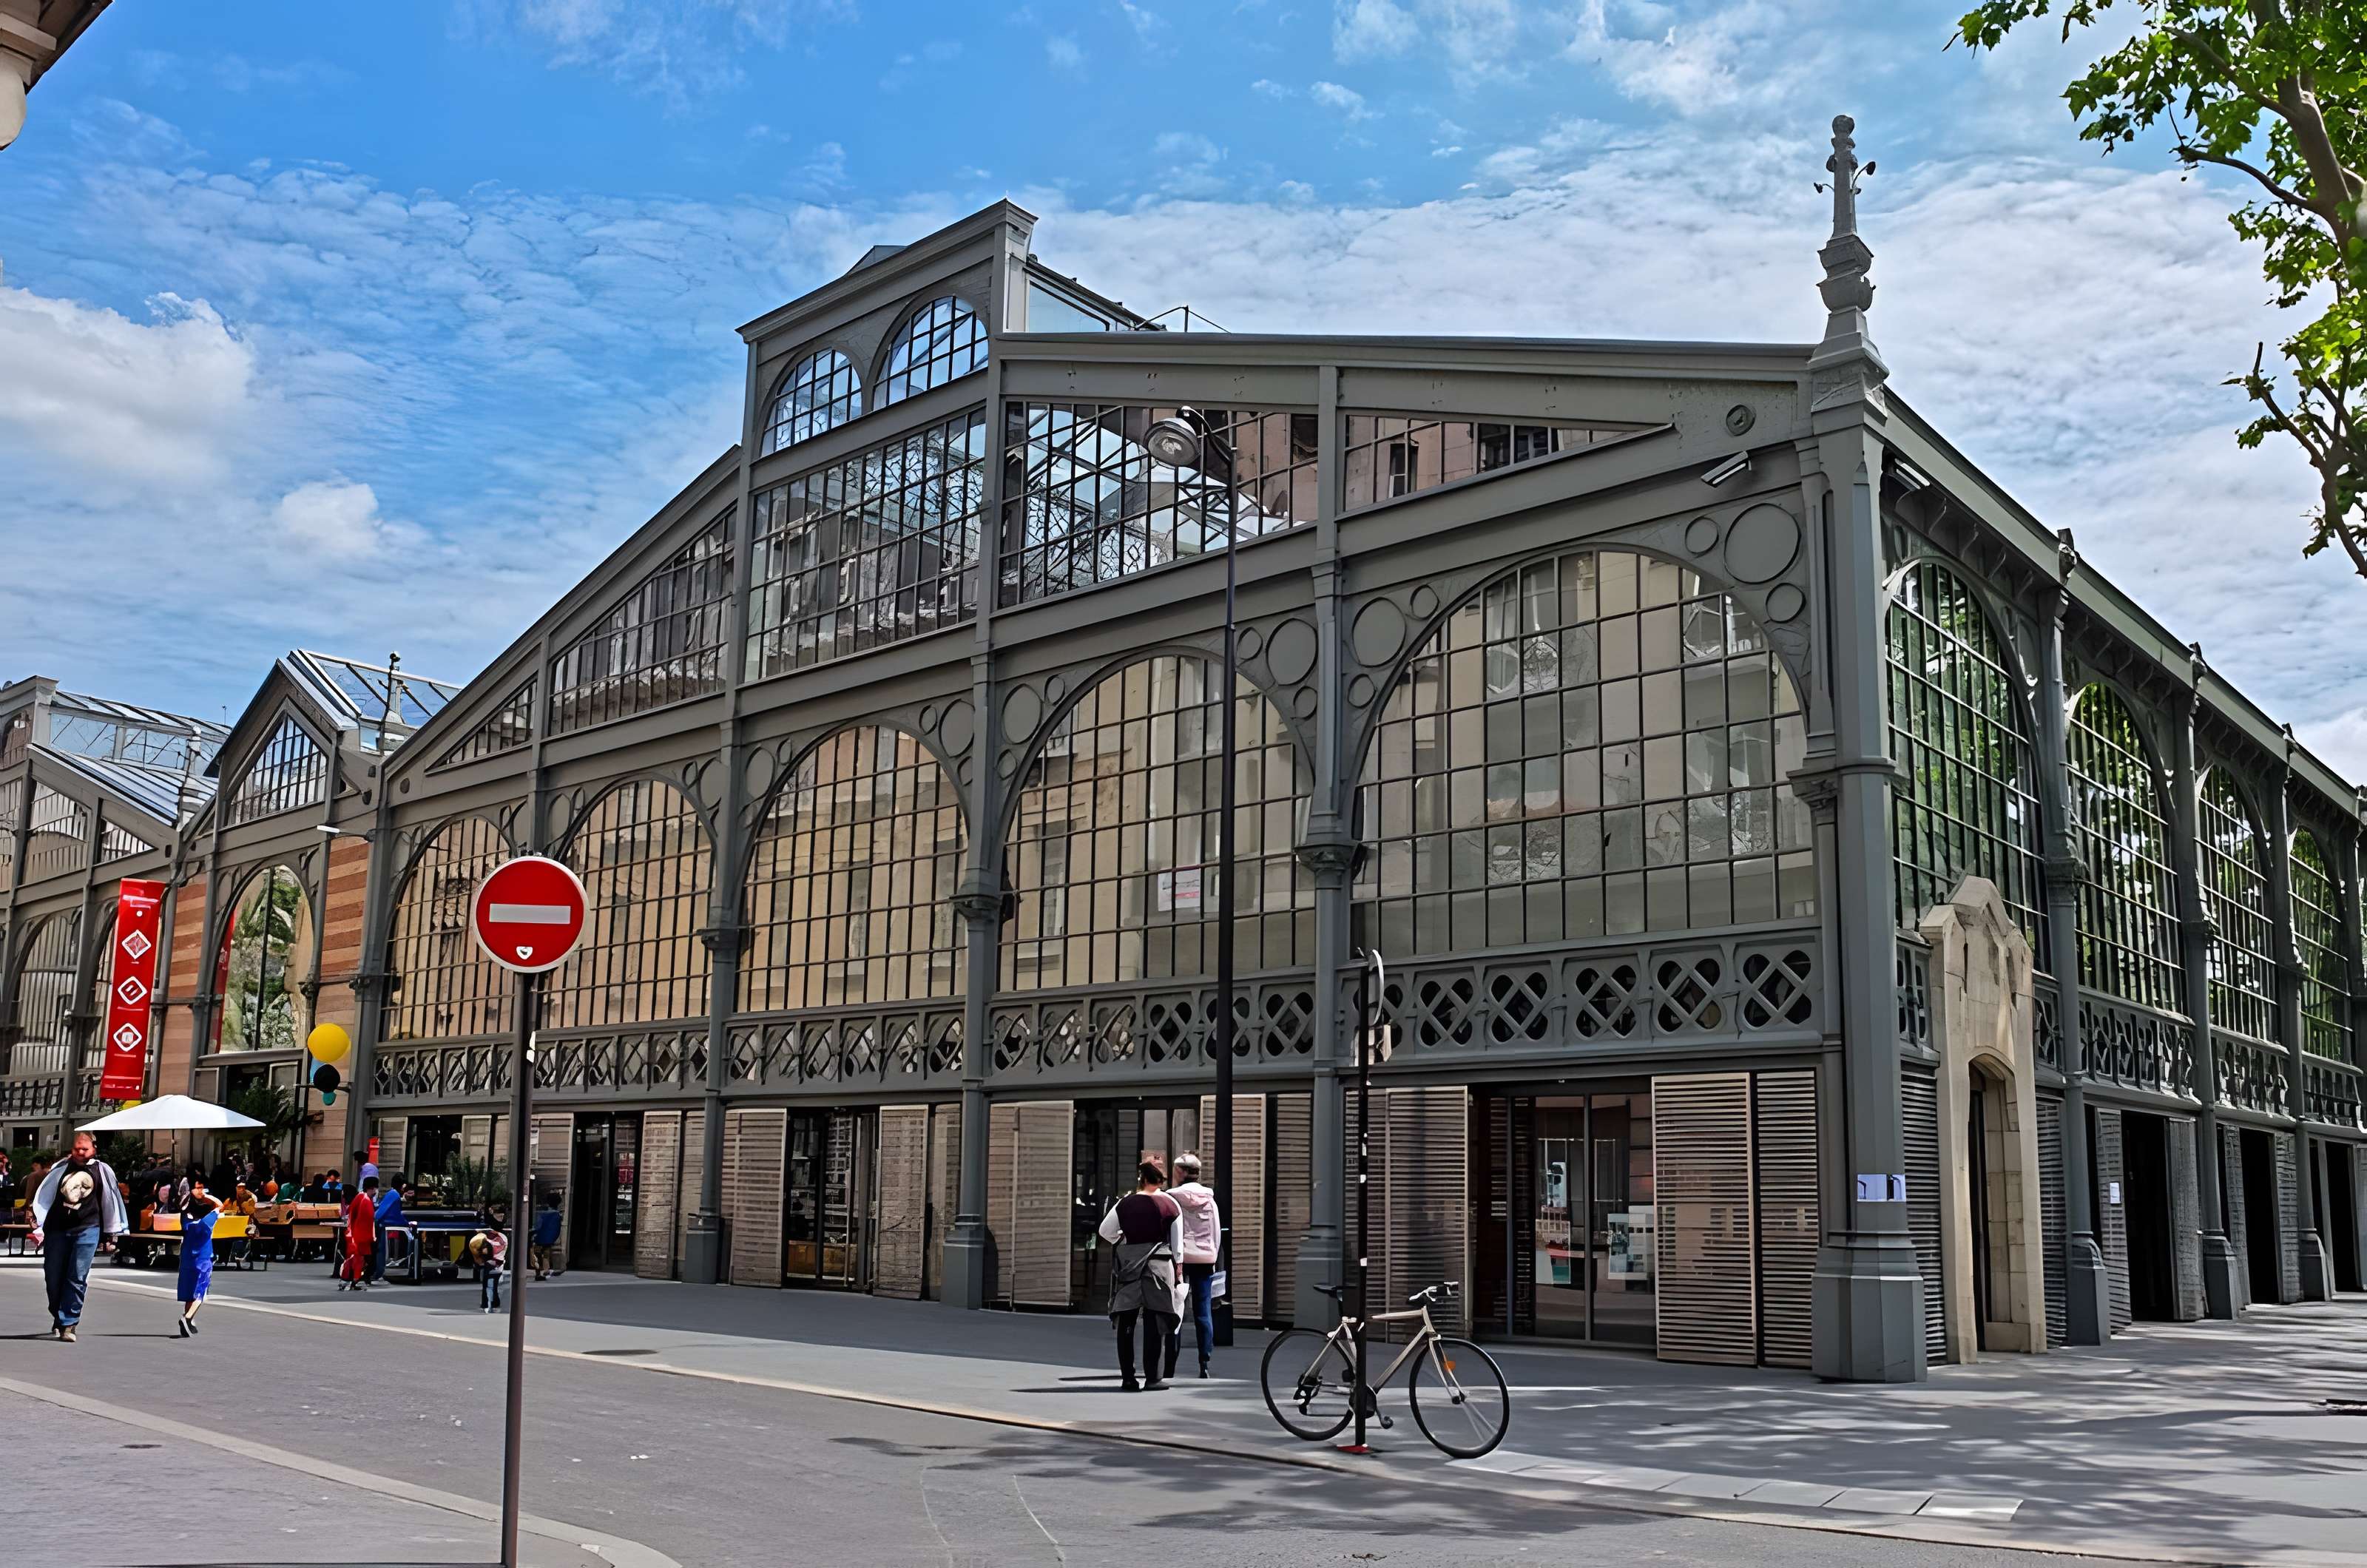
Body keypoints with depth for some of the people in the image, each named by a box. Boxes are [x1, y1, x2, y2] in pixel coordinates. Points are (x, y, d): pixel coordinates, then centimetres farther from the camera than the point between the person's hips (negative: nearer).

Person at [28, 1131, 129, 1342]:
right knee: (53, 1277, 5)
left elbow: (111, 1201, 11)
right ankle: (58, 1316, 28)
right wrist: (39, 1228, 2)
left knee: (78, 1278, -8)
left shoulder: (101, 1170, 5)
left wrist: (111, 1235, 13)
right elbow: (44, 1198, 8)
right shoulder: (61, 1168, 7)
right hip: (57, 1229, 2)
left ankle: (68, 1324, -4)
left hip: (87, 1230, -2)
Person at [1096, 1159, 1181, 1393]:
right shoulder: (1170, 1204, 0)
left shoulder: (1125, 1203, 3)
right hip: (1159, 1264, -1)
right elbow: (1177, 1241, 2)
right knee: (1155, 1322, 1)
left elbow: (1105, 1231, 6)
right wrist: (1177, 1266, 10)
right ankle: (1152, 1378, -1)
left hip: (1128, 1264, 1)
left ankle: (1128, 1377, 8)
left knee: (1126, 1322, 8)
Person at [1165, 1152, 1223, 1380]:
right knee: (1203, 1313, 5)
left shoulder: (1173, 1197, -7)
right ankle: (1204, 1366, 4)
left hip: (1181, 1258, -3)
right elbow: (1217, 1231, 10)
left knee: (1176, 1312, 2)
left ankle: (1170, 1368, 2)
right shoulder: (1210, 1198, 6)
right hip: (1205, 1259, 3)